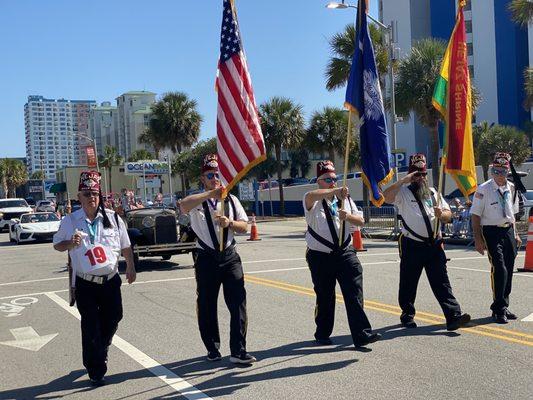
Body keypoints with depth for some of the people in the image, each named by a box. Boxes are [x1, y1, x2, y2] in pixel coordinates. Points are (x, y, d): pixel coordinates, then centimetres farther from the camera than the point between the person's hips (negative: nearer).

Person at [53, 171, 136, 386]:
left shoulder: (112, 218, 1)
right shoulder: (70, 221, -2)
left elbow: (125, 246, 10)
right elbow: (57, 244, 8)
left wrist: (130, 267, 8)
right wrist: (71, 243, -12)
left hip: (111, 280, 3)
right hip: (86, 283, -2)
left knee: (112, 319, 12)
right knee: (91, 326, -1)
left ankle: (99, 352, 41)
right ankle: (95, 371, 11)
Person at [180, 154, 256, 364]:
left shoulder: (231, 200, 9)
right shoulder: (197, 201, -2)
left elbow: (244, 227, 7)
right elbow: (184, 206, -27)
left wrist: (229, 223, -14)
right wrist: (211, 193, -37)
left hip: (229, 256, 2)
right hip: (206, 258, -2)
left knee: (238, 303, -5)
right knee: (207, 306, 8)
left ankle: (238, 351, 0)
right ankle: (212, 348, 25)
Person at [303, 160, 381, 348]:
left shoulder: (345, 198, 12)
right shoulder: (313, 201, -4)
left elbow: (361, 220, 7)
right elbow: (310, 196, -30)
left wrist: (348, 216, -15)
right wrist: (335, 191, -40)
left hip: (344, 252, 3)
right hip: (320, 257, -3)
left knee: (354, 293, -9)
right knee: (325, 297, 9)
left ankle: (361, 335, -9)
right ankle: (322, 334, 27)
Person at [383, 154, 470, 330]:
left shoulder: (433, 192, 16)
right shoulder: (403, 192, 0)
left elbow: (448, 215, 15)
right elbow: (386, 197, -21)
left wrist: (441, 214, -8)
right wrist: (403, 180, -20)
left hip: (434, 245, 4)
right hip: (412, 246, -3)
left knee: (442, 282, -2)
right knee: (408, 283, 7)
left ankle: (453, 317, -6)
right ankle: (407, 315, 24)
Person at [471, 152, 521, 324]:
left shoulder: (511, 188, 10)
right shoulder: (484, 189, -8)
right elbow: (475, 216, -9)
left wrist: (515, 234, 18)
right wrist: (478, 239, -13)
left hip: (508, 232, 6)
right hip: (491, 232, -6)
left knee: (508, 270, 10)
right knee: (499, 268, -16)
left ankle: (503, 307, 23)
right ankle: (498, 310, -8)